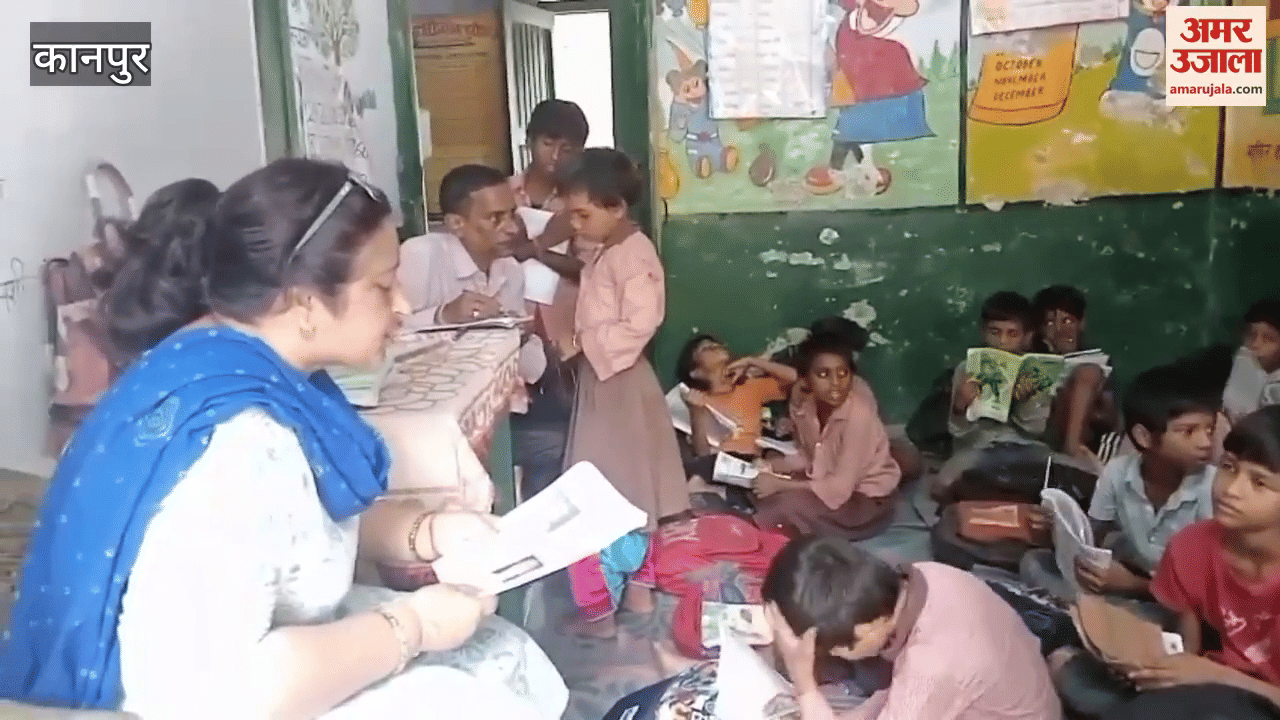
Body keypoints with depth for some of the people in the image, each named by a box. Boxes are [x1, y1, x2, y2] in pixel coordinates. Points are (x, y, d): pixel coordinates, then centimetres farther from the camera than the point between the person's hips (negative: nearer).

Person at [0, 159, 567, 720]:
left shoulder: (264, 374, -4)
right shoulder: (235, 444, -32)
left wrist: (428, 532, -6)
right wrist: (410, 627, -25)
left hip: (267, 641, 9)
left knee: (507, 657, 9)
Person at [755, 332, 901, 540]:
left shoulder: (859, 414, -29)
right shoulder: (805, 410, -10)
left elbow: (840, 487, -28)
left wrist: (781, 485, -26)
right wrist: (771, 466, -8)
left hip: (869, 503, -7)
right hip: (832, 487, 7)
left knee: (789, 504, -26)